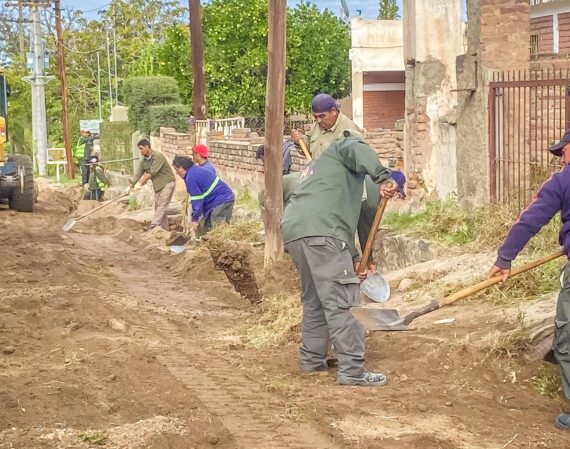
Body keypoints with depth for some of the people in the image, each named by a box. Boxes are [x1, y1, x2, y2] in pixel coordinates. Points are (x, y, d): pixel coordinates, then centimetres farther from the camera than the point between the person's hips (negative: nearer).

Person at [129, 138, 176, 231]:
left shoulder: (158, 156, -19)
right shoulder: (143, 161, 4)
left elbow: (152, 172, -24)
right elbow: (138, 174, 1)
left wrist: (140, 183, -24)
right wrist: (130, 185, -14)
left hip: (167, 183, -8)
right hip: (157, 185, 8)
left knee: (162, 206, -15)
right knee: (158, 207, 6)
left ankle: (153, 226, -24)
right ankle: (165, 229, 12)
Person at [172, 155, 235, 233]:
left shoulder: (191, 178, -18)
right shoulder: (197, 169, 13)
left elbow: (196, 200, -16)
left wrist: (195, 219, -7)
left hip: (221, 201, -11)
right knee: (207, 229, 13)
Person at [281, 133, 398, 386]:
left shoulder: (317, 167, 39)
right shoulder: (342, 149, 15)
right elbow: (357, 150, -13)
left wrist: (354, 258, 33)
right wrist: (383, 177, -23)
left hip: (292, 231, 9)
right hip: (319, 232, -9)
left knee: (314, 299, 22)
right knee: (341, 301, -9)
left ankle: (312, 359, 31)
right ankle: (351, 370, -11)